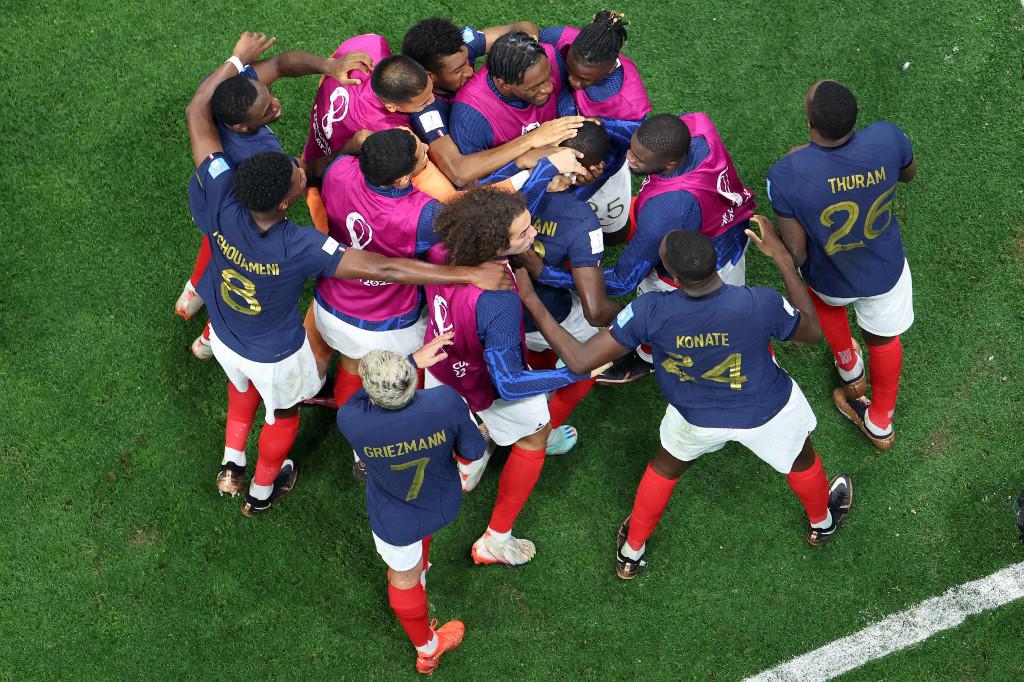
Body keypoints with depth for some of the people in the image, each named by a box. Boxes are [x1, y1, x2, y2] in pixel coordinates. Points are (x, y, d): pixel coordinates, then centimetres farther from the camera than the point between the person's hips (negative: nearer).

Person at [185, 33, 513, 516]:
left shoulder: (220, 206, -34)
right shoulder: (299, 249, -43)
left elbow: (197, 113, -24)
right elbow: (386, 269, -45)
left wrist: (238, 59, -13)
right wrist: (472, 274, -44)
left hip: (224, 337, 4)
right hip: (275, 357, -3)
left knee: (242, 385, 39)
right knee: (282, 414, 30)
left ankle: (232, 465, 51)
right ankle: (262, 493, 55)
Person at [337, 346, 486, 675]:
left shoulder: (350, 420, -38)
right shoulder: (446, 401, -39)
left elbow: (364, 396, -11)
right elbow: (473, 452, -17)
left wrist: (414, 360, -8)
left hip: (396, 520, -1)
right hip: (443, 506, 1)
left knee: (404, 576, 29)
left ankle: (427, 650, 56)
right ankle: (416, 570, 71)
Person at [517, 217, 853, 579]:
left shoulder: (651, 312, -37)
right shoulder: (761, 304, -37)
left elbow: (579, 360, -30)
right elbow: (811, 332, -14)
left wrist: (531, 301, -21)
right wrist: (783, 258, -11)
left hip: (698, 419, 0)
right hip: (769, 412, 0)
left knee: (667, 466, 33)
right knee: (801, 458, 34)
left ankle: (631, 553, 50)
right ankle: (822, 521, 64)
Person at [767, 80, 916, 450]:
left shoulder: (786, 175, -37)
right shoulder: (886, 138, -29)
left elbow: (795, 250, -25)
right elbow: (909, 173, -4)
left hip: (832, 278, -1)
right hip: (887, 269, 1)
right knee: (883, 337, 29)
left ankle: (850, 369, 57)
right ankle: (880, 424, 50)